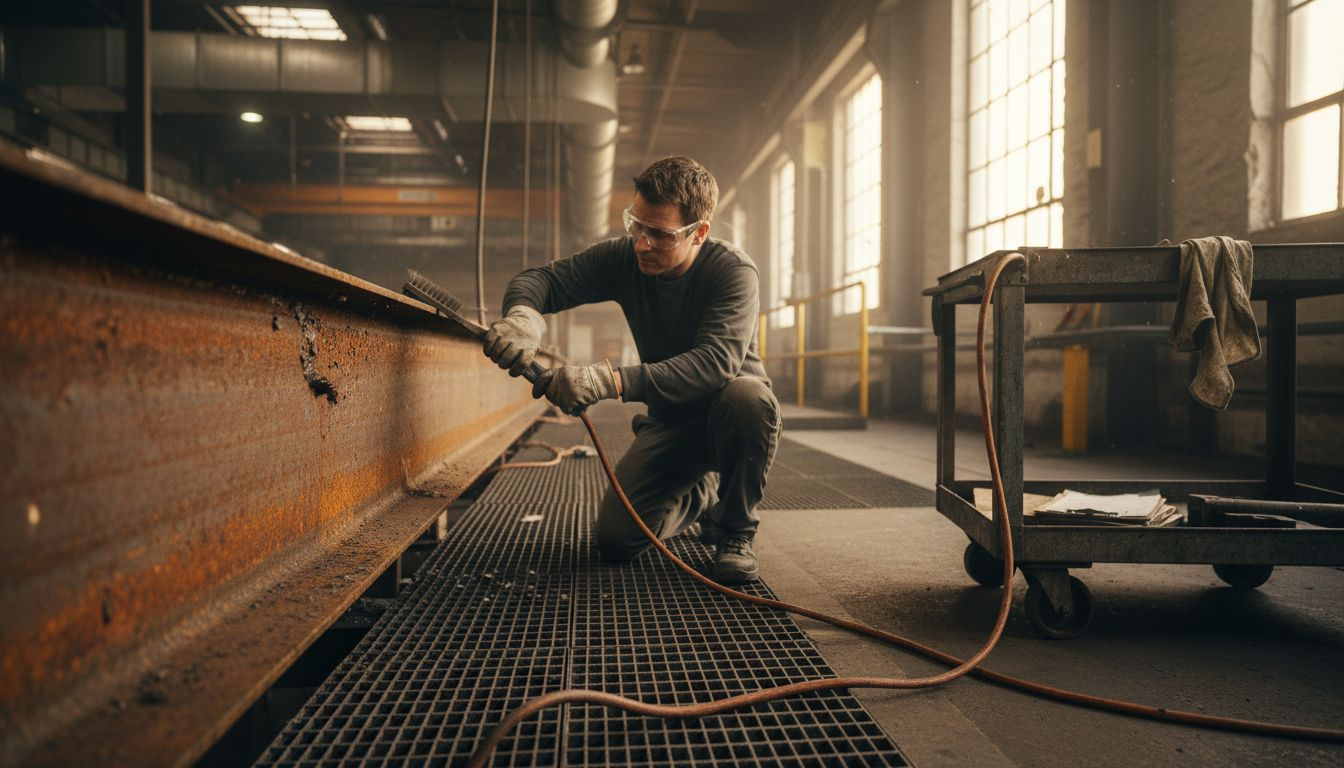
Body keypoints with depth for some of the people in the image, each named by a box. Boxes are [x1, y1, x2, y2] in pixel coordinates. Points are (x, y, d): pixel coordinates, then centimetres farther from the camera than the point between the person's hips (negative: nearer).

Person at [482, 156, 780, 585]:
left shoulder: (734, 272, -25)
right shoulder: (624, 258, -11)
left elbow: (715, 364, -40)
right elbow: (541, 278, -10)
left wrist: (610, 381, -51)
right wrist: (522, 314, -37)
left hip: (730, 417, -4)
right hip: (670, 420, 4)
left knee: (749, 396, -40)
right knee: (615, 540, -10)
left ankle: (736, 531, -14)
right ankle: (700, 498, 23)